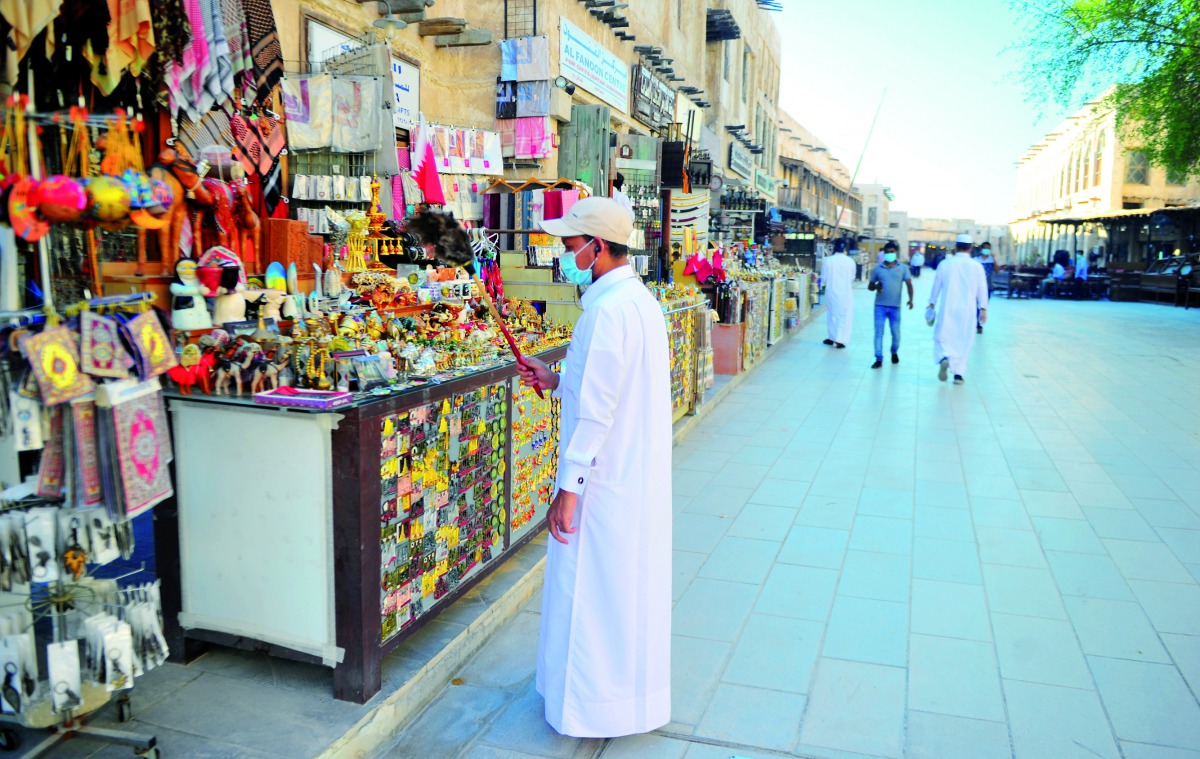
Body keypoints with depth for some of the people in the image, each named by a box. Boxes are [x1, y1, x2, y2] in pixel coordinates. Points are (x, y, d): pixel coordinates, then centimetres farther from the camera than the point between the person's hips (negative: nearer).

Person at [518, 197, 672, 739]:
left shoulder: (607, 309, -22)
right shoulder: (640, 299, 9)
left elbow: (595, 410, -24)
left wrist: (568, 488, -20)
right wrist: (558, 381, 14)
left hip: (605, 479, -10)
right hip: (638, 471, 10)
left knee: (591, 589, 5)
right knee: (627, 585, 21)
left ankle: (595, 705, 20)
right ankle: (630, 692, 38)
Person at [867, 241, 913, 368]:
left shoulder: (903, 268, 4)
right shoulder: (878, 268, 6)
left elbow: (909, 284, -1)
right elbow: (869, 286, 10)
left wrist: (910, 299, -16)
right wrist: (875, 286, -13)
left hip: (895, 306, 0)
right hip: (880, 306, 0)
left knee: (896, 333, 8)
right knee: (878, 332, -3)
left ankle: (894, 352, 35)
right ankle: (879, 359, 2)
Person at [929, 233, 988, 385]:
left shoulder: (945, 264, -2)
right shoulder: (976, 266, -2)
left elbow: (936, 285, 6)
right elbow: (982, 289, 0)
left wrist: (932, 303, 18)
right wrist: (983, 309, 8)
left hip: (947, 308, -1)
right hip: (967, 310, 1)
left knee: (943, 336, 6)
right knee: (963, 341, 10)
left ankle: (944, 358, -25)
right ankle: (958, 373, 10)